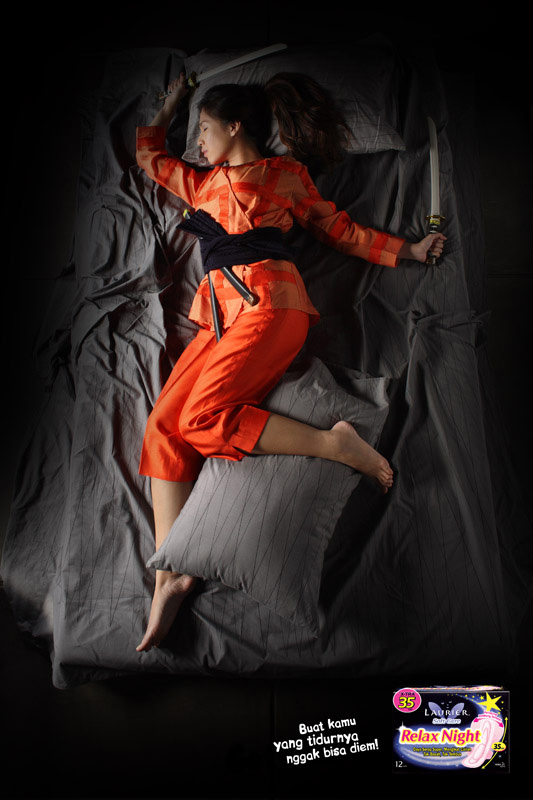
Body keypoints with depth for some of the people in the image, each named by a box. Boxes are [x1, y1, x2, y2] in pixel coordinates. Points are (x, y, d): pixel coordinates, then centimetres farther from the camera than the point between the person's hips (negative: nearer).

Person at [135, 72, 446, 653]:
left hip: (270, 308, -6)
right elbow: (147, 154, 44)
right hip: (220, 320, 6)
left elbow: (338, 229, 16)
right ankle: (170, 573, -11)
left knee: (202, 419, -27)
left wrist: (408, 250, 12)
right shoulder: (204, 184, 29)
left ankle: (335, 443, -17)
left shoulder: (283, 174, 15)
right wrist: (172, 102, 48)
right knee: (163, 426, -13)